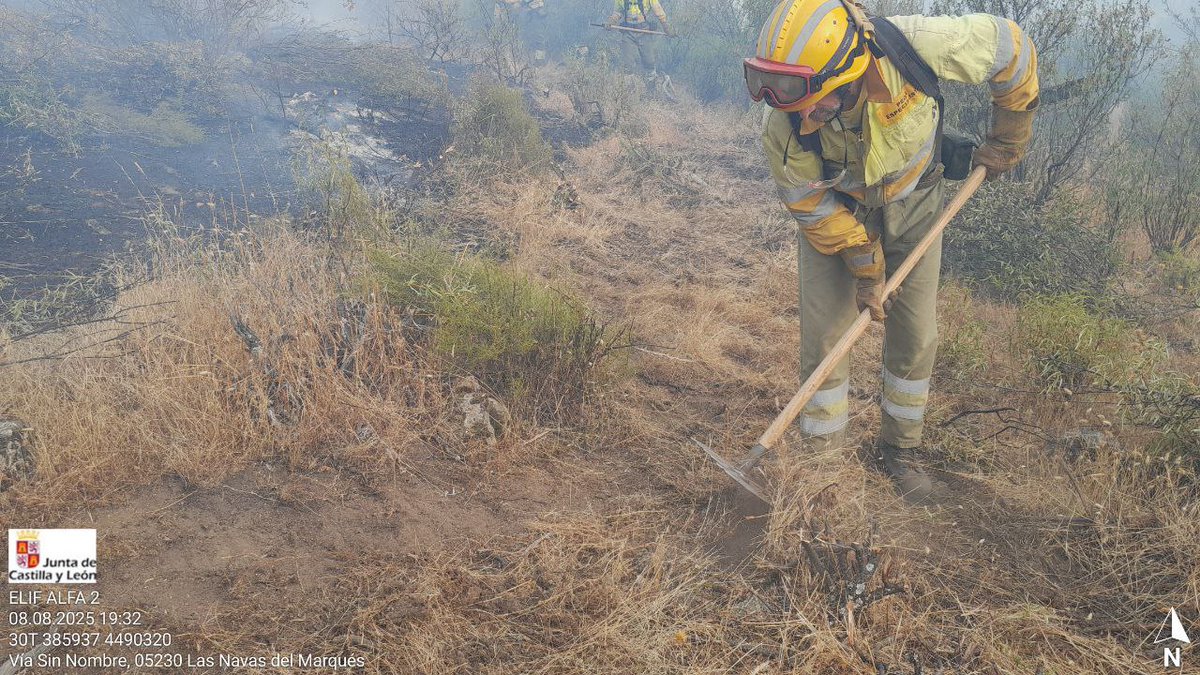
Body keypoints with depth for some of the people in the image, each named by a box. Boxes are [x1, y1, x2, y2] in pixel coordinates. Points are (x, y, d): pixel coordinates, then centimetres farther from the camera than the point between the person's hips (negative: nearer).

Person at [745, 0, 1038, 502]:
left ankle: (900, 451, 26)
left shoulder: (911, 46, -37)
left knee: (916, 337, 6)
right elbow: (818, 213, -18)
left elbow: (1011, 47, -18)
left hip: (911, 206, 1)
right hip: (836, 214, -1)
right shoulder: (783, 132, -33)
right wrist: (867, 274, -11)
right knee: (822, 341, -6)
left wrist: (1007, 140, -7)